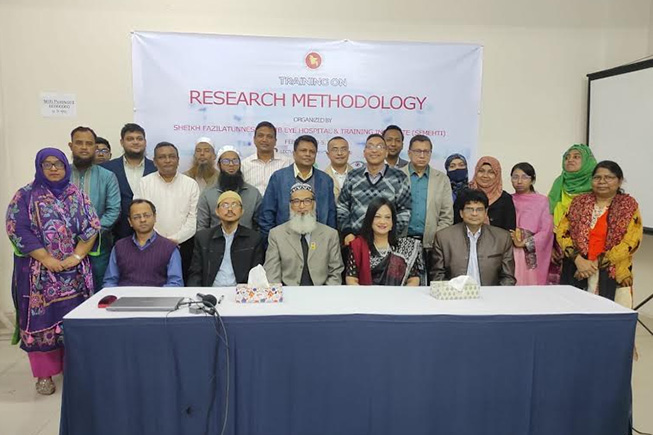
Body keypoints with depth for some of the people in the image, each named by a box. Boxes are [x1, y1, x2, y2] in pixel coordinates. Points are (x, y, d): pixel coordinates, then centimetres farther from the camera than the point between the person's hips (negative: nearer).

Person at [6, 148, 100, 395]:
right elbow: (17, 230, -8)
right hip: (38, 271, -2)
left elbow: (92, 227, 1)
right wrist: (47, 259, -15)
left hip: (75, 271, 2)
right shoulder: (25, 196, 2)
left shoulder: (77, 195, 8)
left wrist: (76, 257, -12)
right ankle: (44, 374, 14)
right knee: (41, 319, 1)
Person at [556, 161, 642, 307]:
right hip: (575, 270, 2)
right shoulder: (579, 201, 8)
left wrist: (597, 263, -13)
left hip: (611, 273, -2)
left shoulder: (629, 206, 2)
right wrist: (578, 259, -11)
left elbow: (629, 243, -7)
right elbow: (561, 231, 2)